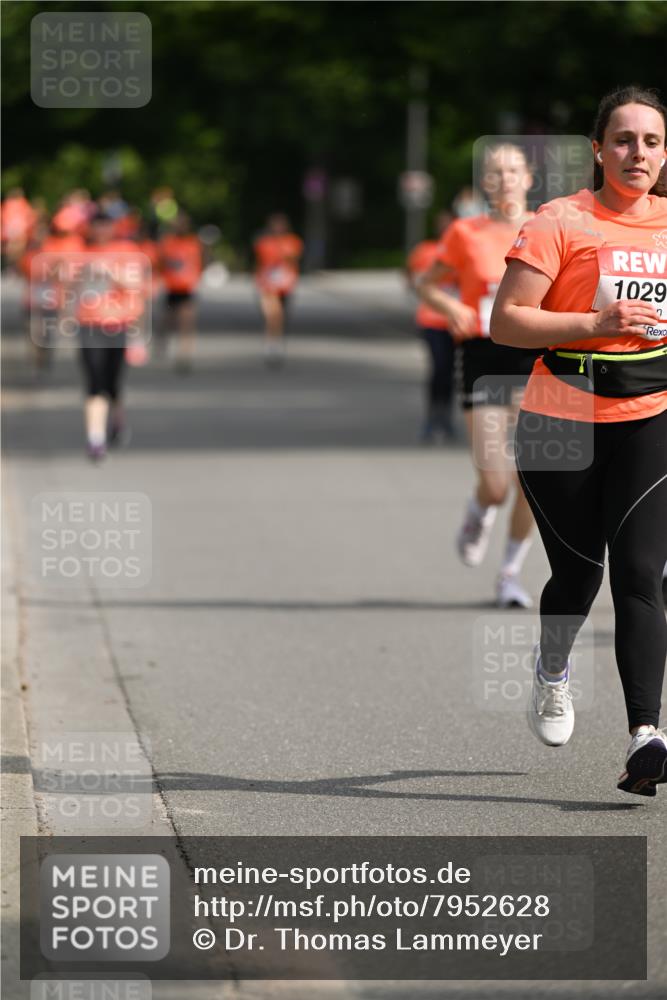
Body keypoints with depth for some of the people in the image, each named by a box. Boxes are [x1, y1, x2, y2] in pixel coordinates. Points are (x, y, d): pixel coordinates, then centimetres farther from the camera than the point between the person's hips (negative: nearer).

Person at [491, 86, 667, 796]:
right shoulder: (561, 222, -6)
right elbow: (506, 322, -11)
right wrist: (595, 324, -20)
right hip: (562, 419, -2)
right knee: (578, 574, 8)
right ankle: (552, 672, 42)